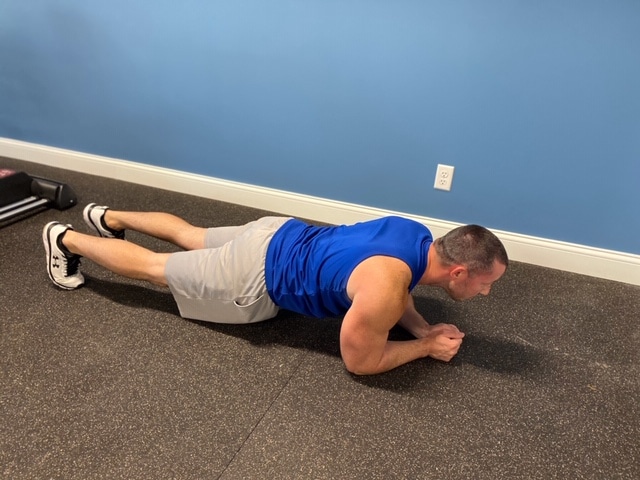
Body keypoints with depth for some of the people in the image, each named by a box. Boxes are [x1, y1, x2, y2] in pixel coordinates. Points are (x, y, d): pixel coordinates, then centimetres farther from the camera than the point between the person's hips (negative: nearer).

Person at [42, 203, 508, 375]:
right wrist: (427, 347, -11)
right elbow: (359, 362, -20)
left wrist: (421, 327, -1)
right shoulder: (384, 286, -34)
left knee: (189, 237, 29)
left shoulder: (417, 235, -7)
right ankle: (68, 240, 35)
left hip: (278, 235, 7)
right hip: (253, 279, -7)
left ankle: (109, 218, 51)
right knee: (156, 267, 15)